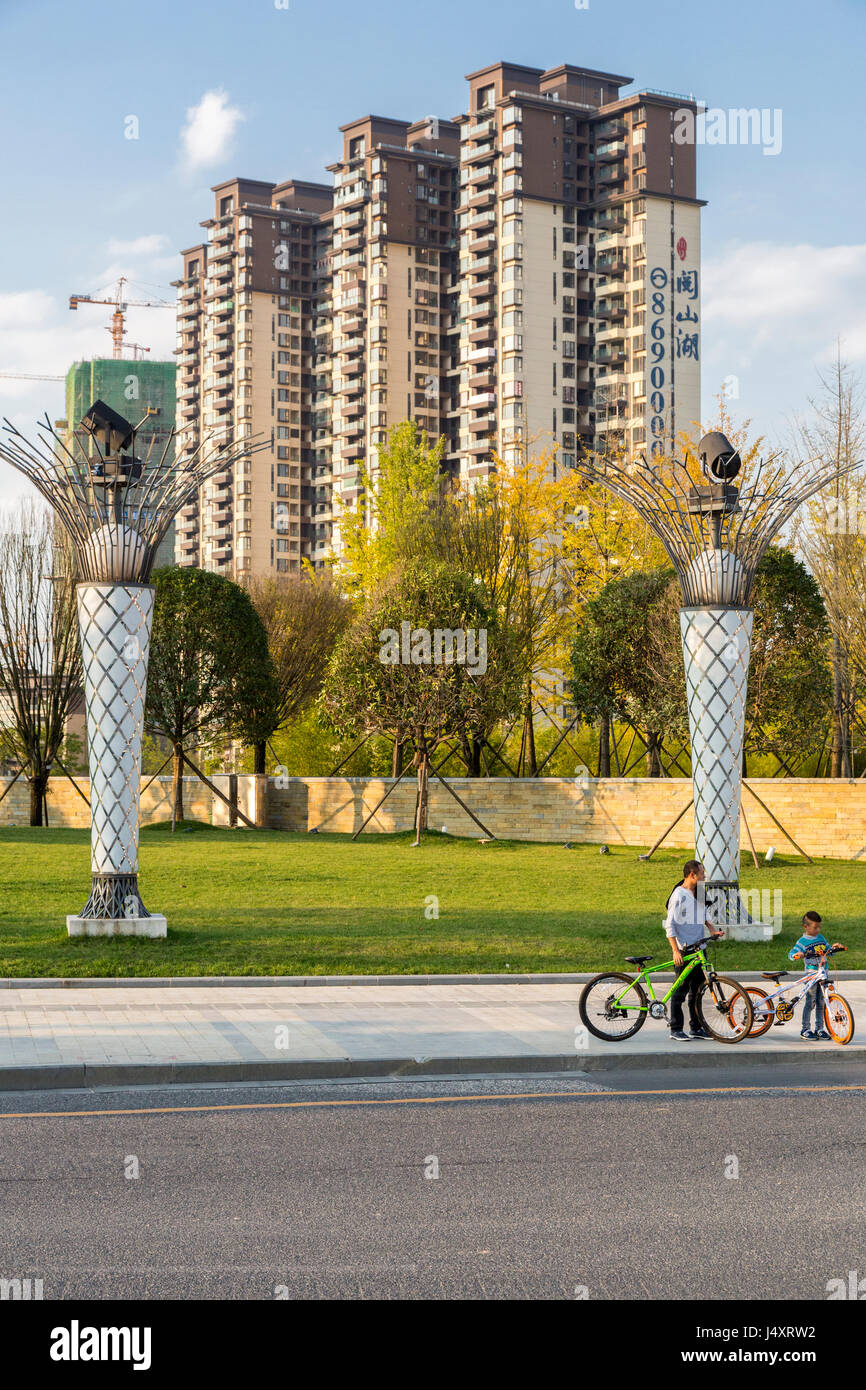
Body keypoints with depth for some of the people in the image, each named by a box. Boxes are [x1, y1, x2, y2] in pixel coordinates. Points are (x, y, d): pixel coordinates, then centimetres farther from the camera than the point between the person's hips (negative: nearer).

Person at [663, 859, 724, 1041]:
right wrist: (675, 950, -21)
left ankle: (696, 1028, 18)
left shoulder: (699, 894, 12)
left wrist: (712, 930, 7)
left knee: (697, 989, 11)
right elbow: (669, 926, -14)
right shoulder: (679, 896, -12)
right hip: (684, 949, -7)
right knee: (681, 990, -3)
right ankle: (676, 1030, 3)